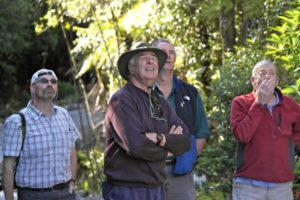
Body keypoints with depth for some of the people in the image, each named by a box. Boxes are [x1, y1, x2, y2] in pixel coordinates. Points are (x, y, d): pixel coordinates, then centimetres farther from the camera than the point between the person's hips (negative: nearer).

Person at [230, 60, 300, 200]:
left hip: (282, 185, 3)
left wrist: (287, 147, 9)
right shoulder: (240, 103, -2)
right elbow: (242, 135, -18)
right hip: (248, 185, -3)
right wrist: (259, 103, -16)